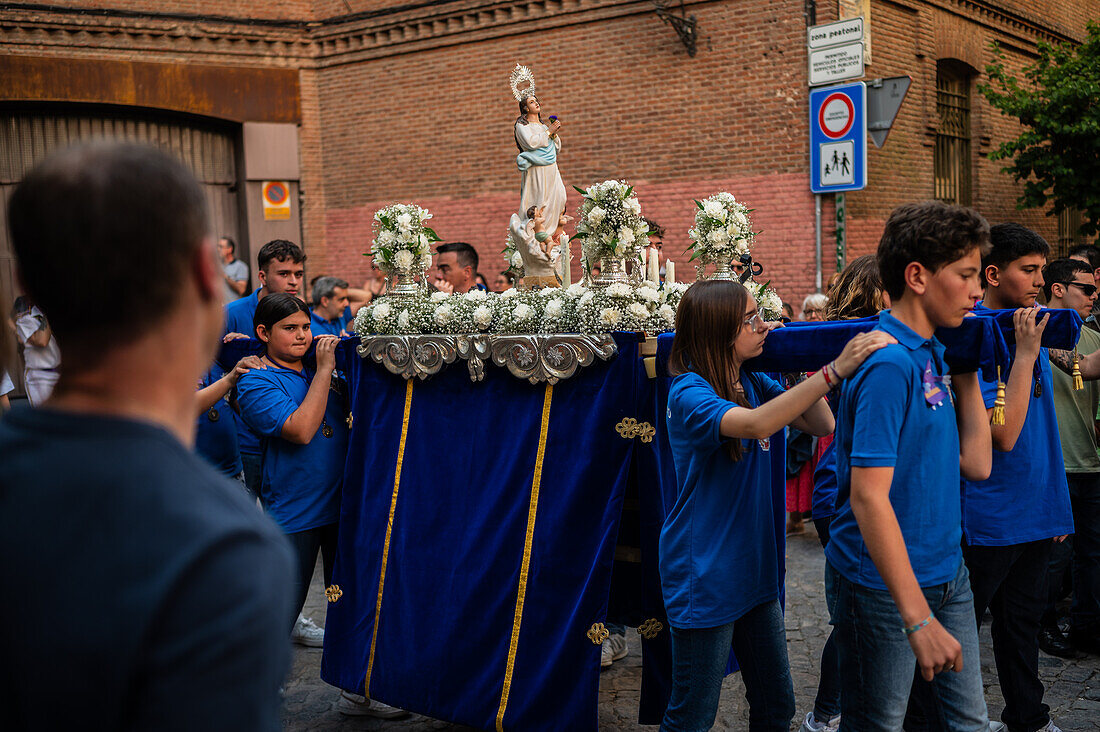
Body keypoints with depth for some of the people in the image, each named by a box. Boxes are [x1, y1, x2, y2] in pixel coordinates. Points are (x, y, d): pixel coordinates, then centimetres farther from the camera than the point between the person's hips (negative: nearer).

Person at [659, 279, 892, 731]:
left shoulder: (753, 384, 6)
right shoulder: (688, 392, -18)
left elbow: (823, 425, 5)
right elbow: (755, 425, -36)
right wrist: (834, 370, -41)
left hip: (755, 570, 7)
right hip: (704, 580, -7)